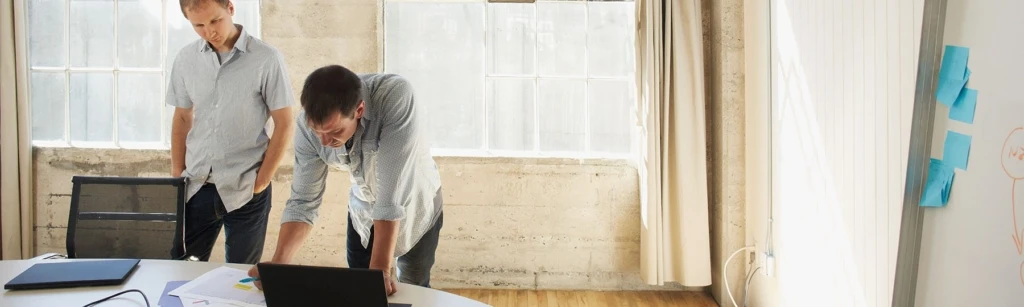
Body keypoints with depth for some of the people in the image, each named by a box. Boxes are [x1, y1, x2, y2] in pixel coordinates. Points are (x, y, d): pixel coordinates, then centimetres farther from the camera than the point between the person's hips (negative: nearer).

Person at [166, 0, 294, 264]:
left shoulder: (266, 59, -9)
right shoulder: (186, 59, 3)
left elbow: (285, 125, -6)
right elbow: (181, 119, 13)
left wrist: (259, 184, -7)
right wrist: (177, 176, 6)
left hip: (245, 191, -3)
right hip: (196, 186, 3)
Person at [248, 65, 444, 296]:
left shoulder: (396, 98, -39)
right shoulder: (308, 123, -26)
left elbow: (393, 193, -42)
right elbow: (303, 201, -21)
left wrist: (380, 269, -43)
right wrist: (277, 264, -34)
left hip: (415, 204, -2)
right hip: (364, 207, 3)